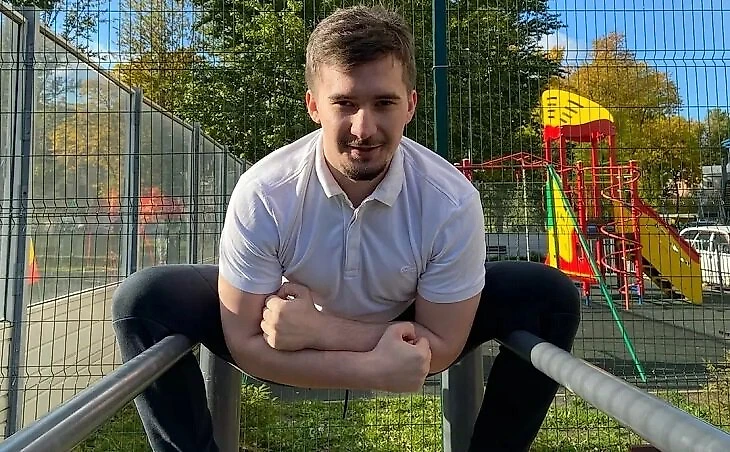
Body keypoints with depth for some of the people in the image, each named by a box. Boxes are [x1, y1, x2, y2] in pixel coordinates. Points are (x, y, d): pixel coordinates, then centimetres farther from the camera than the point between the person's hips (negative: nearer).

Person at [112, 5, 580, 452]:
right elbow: (245, 342, -22)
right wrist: (376, 370, -34)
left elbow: (440, 346, -20)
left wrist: (318, 328, -34)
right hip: (299, 349, 0)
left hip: (401, 335, 1)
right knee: (144, 299, -20)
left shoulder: (452, 201, -27)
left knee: (551, 296, -17)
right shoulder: (262, 195, -28)